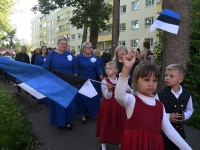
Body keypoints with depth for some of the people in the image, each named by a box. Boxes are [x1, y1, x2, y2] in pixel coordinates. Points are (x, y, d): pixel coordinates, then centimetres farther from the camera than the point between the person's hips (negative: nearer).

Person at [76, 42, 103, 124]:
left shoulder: (94, 58, 3)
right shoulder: (79, 57, -6)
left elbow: (98, 69, 5)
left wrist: (102, 79, 1)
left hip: (92, 81, 3)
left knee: (93, 97, 8)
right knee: (82, 97, 3)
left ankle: (93, 112, 27)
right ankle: (83, 115, 17)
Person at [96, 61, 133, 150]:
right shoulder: (104, 81, -8)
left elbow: (132, 92, 6)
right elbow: (107, 96, -14)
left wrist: (128, 90, -16)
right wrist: (109, 89, -32)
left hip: (118, 106, 3)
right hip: (107, 106, -2)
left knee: (119, 124, 12)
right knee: (106, 124, 6)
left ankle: (120, 142, 32)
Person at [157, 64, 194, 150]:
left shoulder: (186, 94, -3)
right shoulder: (161, 94, -15)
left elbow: (190, 110, 13)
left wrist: (185, 116, -6)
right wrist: (168, 116, -20)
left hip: (179, 130, 4)